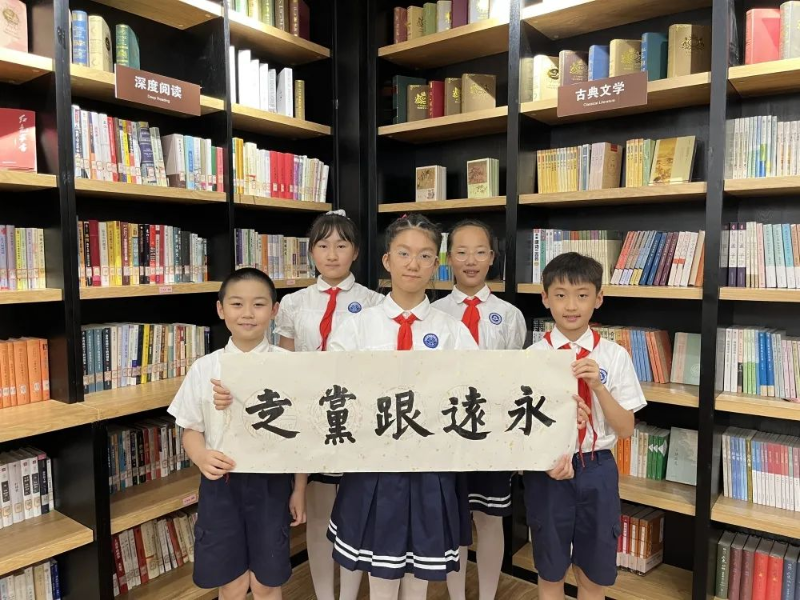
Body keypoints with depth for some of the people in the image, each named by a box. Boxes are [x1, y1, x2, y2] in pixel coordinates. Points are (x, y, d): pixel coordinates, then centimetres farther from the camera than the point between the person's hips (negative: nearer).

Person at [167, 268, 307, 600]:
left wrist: (299, 489, 2)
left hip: (271, 483, -1)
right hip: (221, 484, 1)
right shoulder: (204, 368, -3)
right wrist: (201, 457, -17)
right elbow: (191, 429, 5)